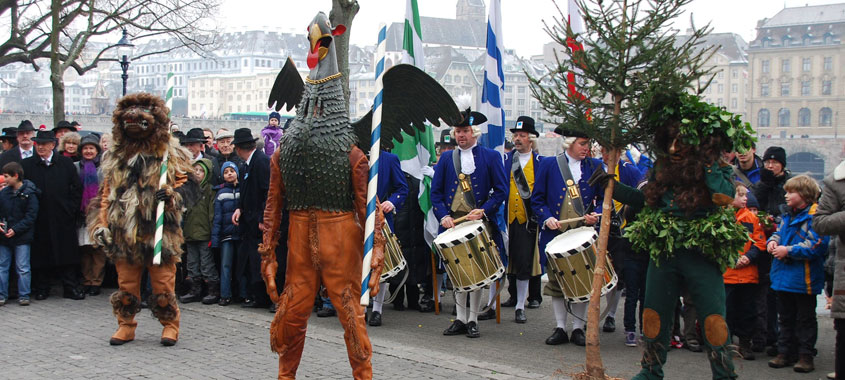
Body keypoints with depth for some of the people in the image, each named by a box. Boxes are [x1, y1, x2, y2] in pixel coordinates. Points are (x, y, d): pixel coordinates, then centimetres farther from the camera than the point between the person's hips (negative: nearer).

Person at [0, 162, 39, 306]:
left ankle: (24, 295, 10)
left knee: (23, 268, 1)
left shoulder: (29, 193, -8)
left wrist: (15, 229, -18)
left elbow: (31, 216, -11)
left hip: (22, 237, -5)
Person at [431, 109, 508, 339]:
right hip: (453, 223, 2)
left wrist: (483, 211, -14)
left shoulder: (491, 157, 3)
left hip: (479, 223, -2)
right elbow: (436, 192, 8)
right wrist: (443, 216, -7)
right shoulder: (446, 158, 10)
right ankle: (460, 320, 14)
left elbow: (501, 191, -1)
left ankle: (473, 320, 10)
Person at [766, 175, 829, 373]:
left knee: (805, 319, 4)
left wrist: (789, 250, -22)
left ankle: (806, 355, 12)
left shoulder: (815, 215, -16)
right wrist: (773, 241, 2)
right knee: (785, 317, 15)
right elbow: (780, 232, 24)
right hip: (783, 276, 8)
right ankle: (785, 352, 23)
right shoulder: (787, 214, 10)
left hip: (803, 279, -8)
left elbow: (816, 245, -23)